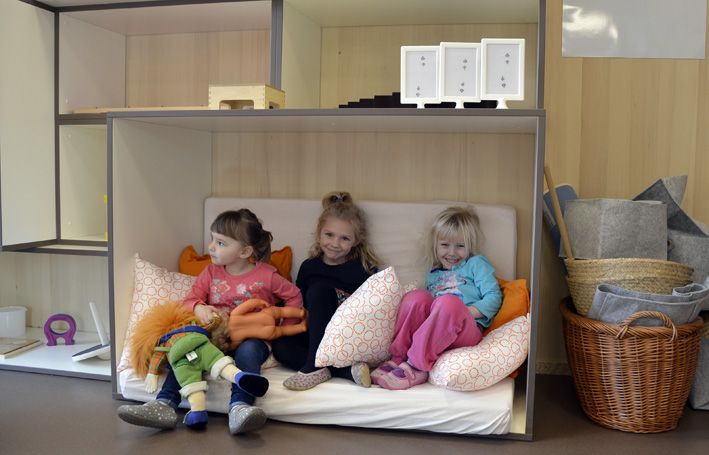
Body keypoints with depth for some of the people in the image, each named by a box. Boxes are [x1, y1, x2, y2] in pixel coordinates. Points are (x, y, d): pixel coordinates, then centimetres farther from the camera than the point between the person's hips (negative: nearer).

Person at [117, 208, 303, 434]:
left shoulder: (266, 275, -2)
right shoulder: (211, 272, 9)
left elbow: (293, 296, 9)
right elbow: (190, 299, 5)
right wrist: (199, 308, -19)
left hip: (251, 338, -3)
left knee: (248, 350, -37)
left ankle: (239, 407, -50)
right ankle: (164, 405, -28)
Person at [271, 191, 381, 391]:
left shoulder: (363, 269, 1)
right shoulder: (309, 267, 11)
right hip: (315, 334, 4)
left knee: (319, 290, -24)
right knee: (280, 346, -25)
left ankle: (314, 365, -28)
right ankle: (347, 370, -33)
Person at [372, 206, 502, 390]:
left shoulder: (476, 263, 17)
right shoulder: (433, 275, 30)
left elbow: (494, 296, 4)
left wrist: (469, 311, -12)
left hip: (467, 330, -4)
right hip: (436, 332, 4)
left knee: (448, 303, -36)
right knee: (416, 296, -24)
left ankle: (418, 365, -33)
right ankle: (398, 358, -26)